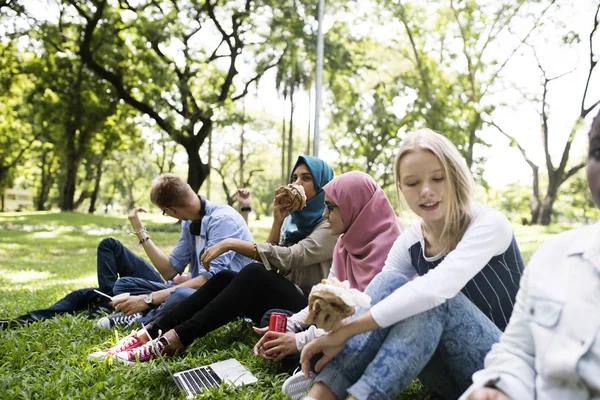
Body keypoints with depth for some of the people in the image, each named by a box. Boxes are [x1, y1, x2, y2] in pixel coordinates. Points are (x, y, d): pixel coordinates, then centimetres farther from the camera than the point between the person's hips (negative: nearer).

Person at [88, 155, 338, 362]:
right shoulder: (295, 220, 17)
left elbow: (289, 259, -22)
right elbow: (273, 266, 5)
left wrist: (232, 244, -23)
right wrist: (278, 222, -5)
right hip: (282, 301, 7)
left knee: (253, 274, -31)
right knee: (224, 278, -16)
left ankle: (171, 342, -38)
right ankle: (148, 334, -24)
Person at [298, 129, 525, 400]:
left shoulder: (489, 224, -19)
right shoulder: (408, 244, -2)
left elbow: (436, 288, -36)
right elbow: (376, 306, -8)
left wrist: (345, 330, -38)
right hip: (452, 371, 4)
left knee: (432, 298, -32)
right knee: (391, 283, -22)